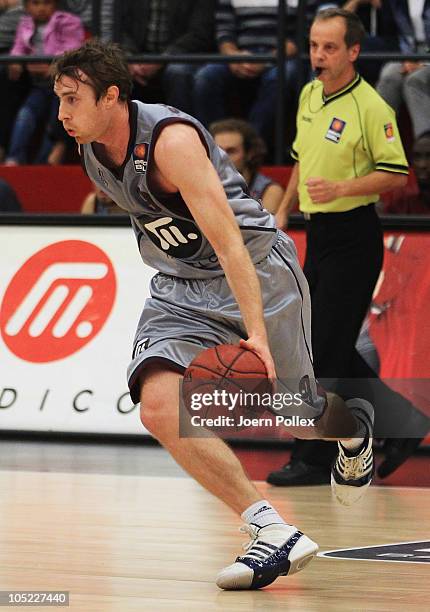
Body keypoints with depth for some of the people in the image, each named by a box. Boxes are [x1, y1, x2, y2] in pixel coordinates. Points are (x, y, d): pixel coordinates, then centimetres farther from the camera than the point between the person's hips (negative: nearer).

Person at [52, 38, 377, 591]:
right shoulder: (91, 151, -4)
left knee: (298, 419, 7)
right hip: (180, 290, 6)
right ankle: (273, 532, -25)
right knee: (159, 406, -21)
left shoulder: (171, 140, -27)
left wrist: (256, 333, -39)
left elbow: (228, 242, -33)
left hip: (256, 270, -6)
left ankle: (353, 426, 47)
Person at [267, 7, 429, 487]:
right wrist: (284, 210, 20)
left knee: (326, 351, -6)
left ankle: (313, 458, 3)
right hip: (318, 233, 9)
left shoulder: (369, 106, -15)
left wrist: (341, 188, -26)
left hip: (353, 239, -9)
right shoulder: (309, 95, 10)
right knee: (320, 345, 12)